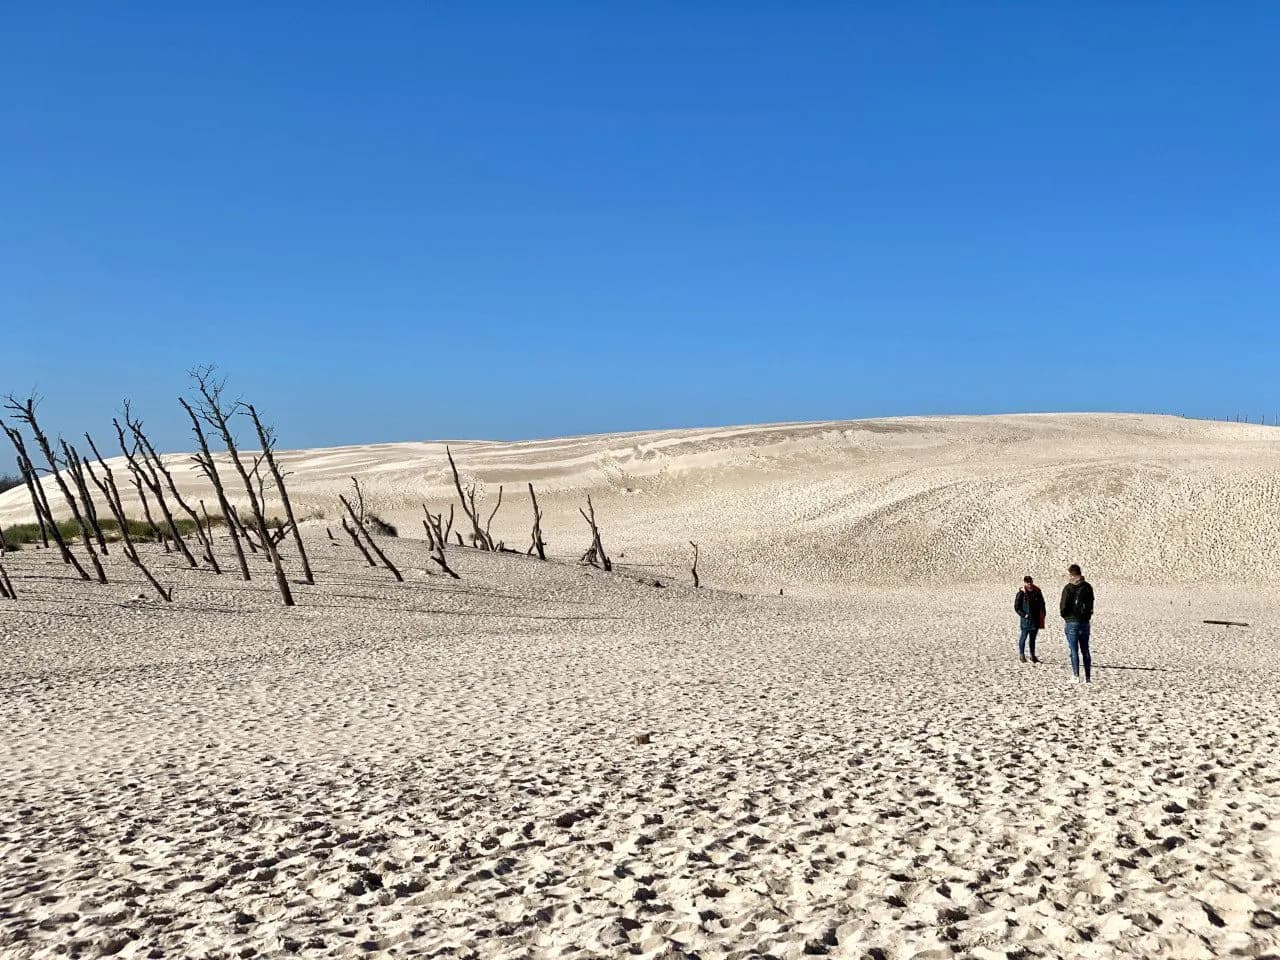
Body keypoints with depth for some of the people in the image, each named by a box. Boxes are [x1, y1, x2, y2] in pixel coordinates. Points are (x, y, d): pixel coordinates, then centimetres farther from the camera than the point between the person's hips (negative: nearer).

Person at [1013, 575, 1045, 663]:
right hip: (1026, 620, -4)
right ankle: (1021, 654, 10)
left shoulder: (1037, 592, 7)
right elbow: (1016, 607, -4)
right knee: (1024, 637, -1)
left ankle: (1033, 655, 19)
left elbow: (1042, 604, 16)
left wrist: (1042, 616, 7)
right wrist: (1023, 615, -13)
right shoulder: (1021, 594, -5)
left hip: (1036, 619, 4)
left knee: (1033, 638, 12)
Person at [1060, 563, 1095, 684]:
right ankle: (1088, 677, 9)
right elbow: (1091, 605, 8)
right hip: (1085, 622, 5)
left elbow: (1064, 607, -11)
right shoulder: (1088, 587, 4)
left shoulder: (1068, 588, -11)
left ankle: (1076, 676, -7)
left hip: (1072, 622, -5)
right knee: (1085, 650, 10)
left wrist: (1064, 614, 8)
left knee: (1073, 650, -1)